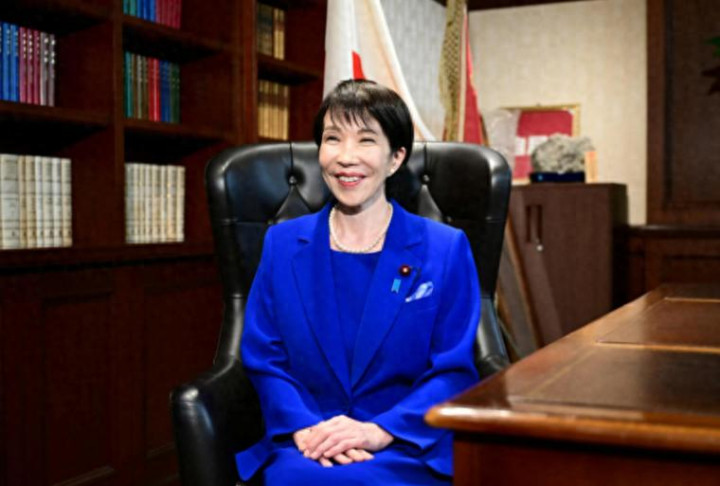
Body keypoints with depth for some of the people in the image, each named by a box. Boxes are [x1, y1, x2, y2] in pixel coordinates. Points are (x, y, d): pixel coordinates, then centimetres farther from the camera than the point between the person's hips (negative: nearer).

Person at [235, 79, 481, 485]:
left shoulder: (447, 250, 4)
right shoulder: (283, 244, 10)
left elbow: (454, 371, 1)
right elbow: (263, 359, 7)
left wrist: (380, 431, -14)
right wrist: (304, 428, -11)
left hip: (410, 448, -1)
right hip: (304, 448, 2)